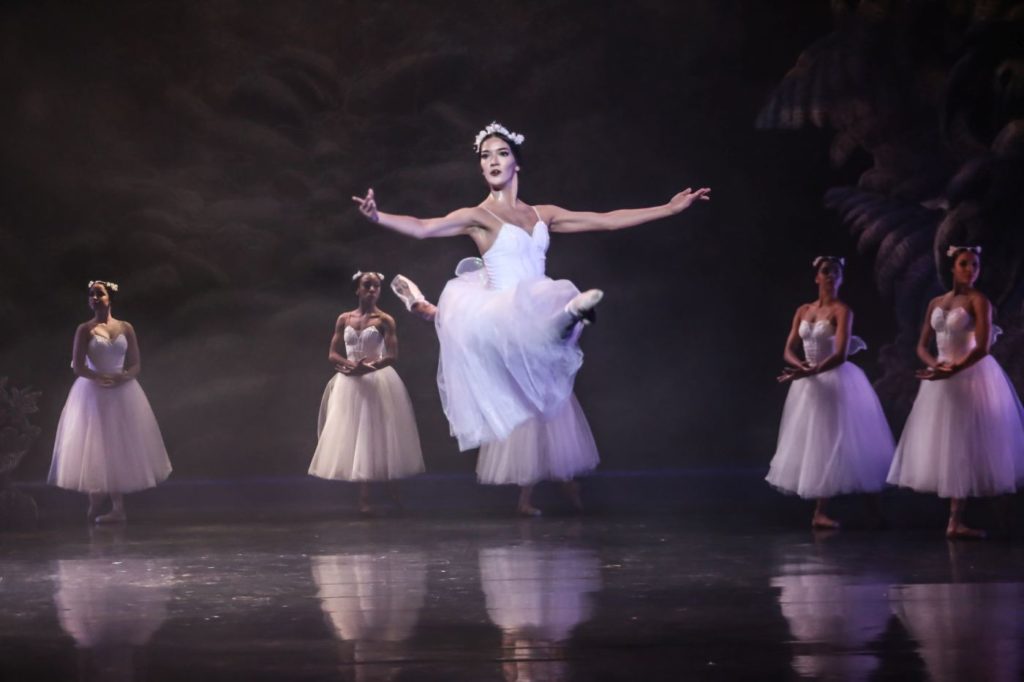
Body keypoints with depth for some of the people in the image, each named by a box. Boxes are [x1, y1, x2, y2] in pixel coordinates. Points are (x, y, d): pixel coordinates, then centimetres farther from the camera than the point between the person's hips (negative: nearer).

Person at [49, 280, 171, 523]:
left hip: (123, 392, 2)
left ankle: (118, 507, 5)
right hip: (93, 394, -2)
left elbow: (136, 364, 5)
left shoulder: (125, 328, 4)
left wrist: (124, 377, -15)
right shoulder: (85, 330, -1)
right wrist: (99, 377, -21)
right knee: (94, 448, -2)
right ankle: (95, 506, 7)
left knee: (121, 448, 1)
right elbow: (77, 366, -6)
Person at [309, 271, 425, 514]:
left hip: (377, 382, -3)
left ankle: (391, 488, 6)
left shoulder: (384, 320, -3)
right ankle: (364, 496, 1)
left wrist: (368, 366, -23)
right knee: (353, 436, 0)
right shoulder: (344, 319, 8)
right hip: (350, 383, 4)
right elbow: (332, 354, 7)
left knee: (376, 436, -2)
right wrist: (349, 364, -13)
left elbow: (392, 356, -10)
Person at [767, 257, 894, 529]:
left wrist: (808, 372, -27)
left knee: (830, 443, -5)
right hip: (808, 382, 6)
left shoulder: (842, 311, -8)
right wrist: (801, 366, -15)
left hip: (836, 381, -6)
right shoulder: (803, 311, 9)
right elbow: (789, 350, 7)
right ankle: (818, 510, 8)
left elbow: (840, 355, -19)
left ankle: (820, 512, -3)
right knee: (808, 442, 4)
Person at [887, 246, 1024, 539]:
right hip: (942, 377, 6)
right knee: (943, 447, 3)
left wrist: (954, 370, -25)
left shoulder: (978, 300, -7)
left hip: (971, 376, -6)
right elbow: (922, 346, 10)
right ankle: (955, 519, 7)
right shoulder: (936, 303, 10)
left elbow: (983, 347, -17)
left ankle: (956, 521, -5)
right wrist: (934, 365, -11)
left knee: (965, 446, -5)